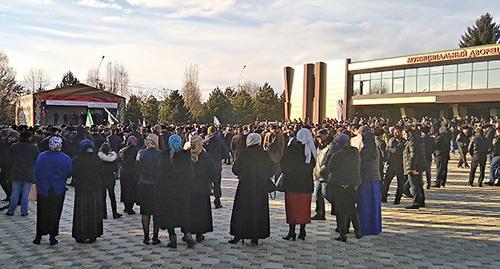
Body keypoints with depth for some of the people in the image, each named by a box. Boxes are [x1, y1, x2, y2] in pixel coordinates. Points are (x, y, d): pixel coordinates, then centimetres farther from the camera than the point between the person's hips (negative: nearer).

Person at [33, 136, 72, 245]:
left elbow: (36, 172, -3)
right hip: (58, 190, -1)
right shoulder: (65, 159, -11)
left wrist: (39, 184, 9)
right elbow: (69, 173, -5)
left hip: (43, 189, 1)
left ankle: (39, 236, 17)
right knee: (55, 213, 9)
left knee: (42, 213, 13)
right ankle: (52, 236, 12)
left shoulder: (41, 156, -8)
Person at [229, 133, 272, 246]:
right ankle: (256, 237, 11)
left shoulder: (244, 153, -10)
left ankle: (239, 235, 10)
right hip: (261, 188, 2)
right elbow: (270, 171, 3)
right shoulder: (264, 154, -3)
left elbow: (235, 169, -5)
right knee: (259, 211, 9)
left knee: (241, 211, 9)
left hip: (245, 186, -2)